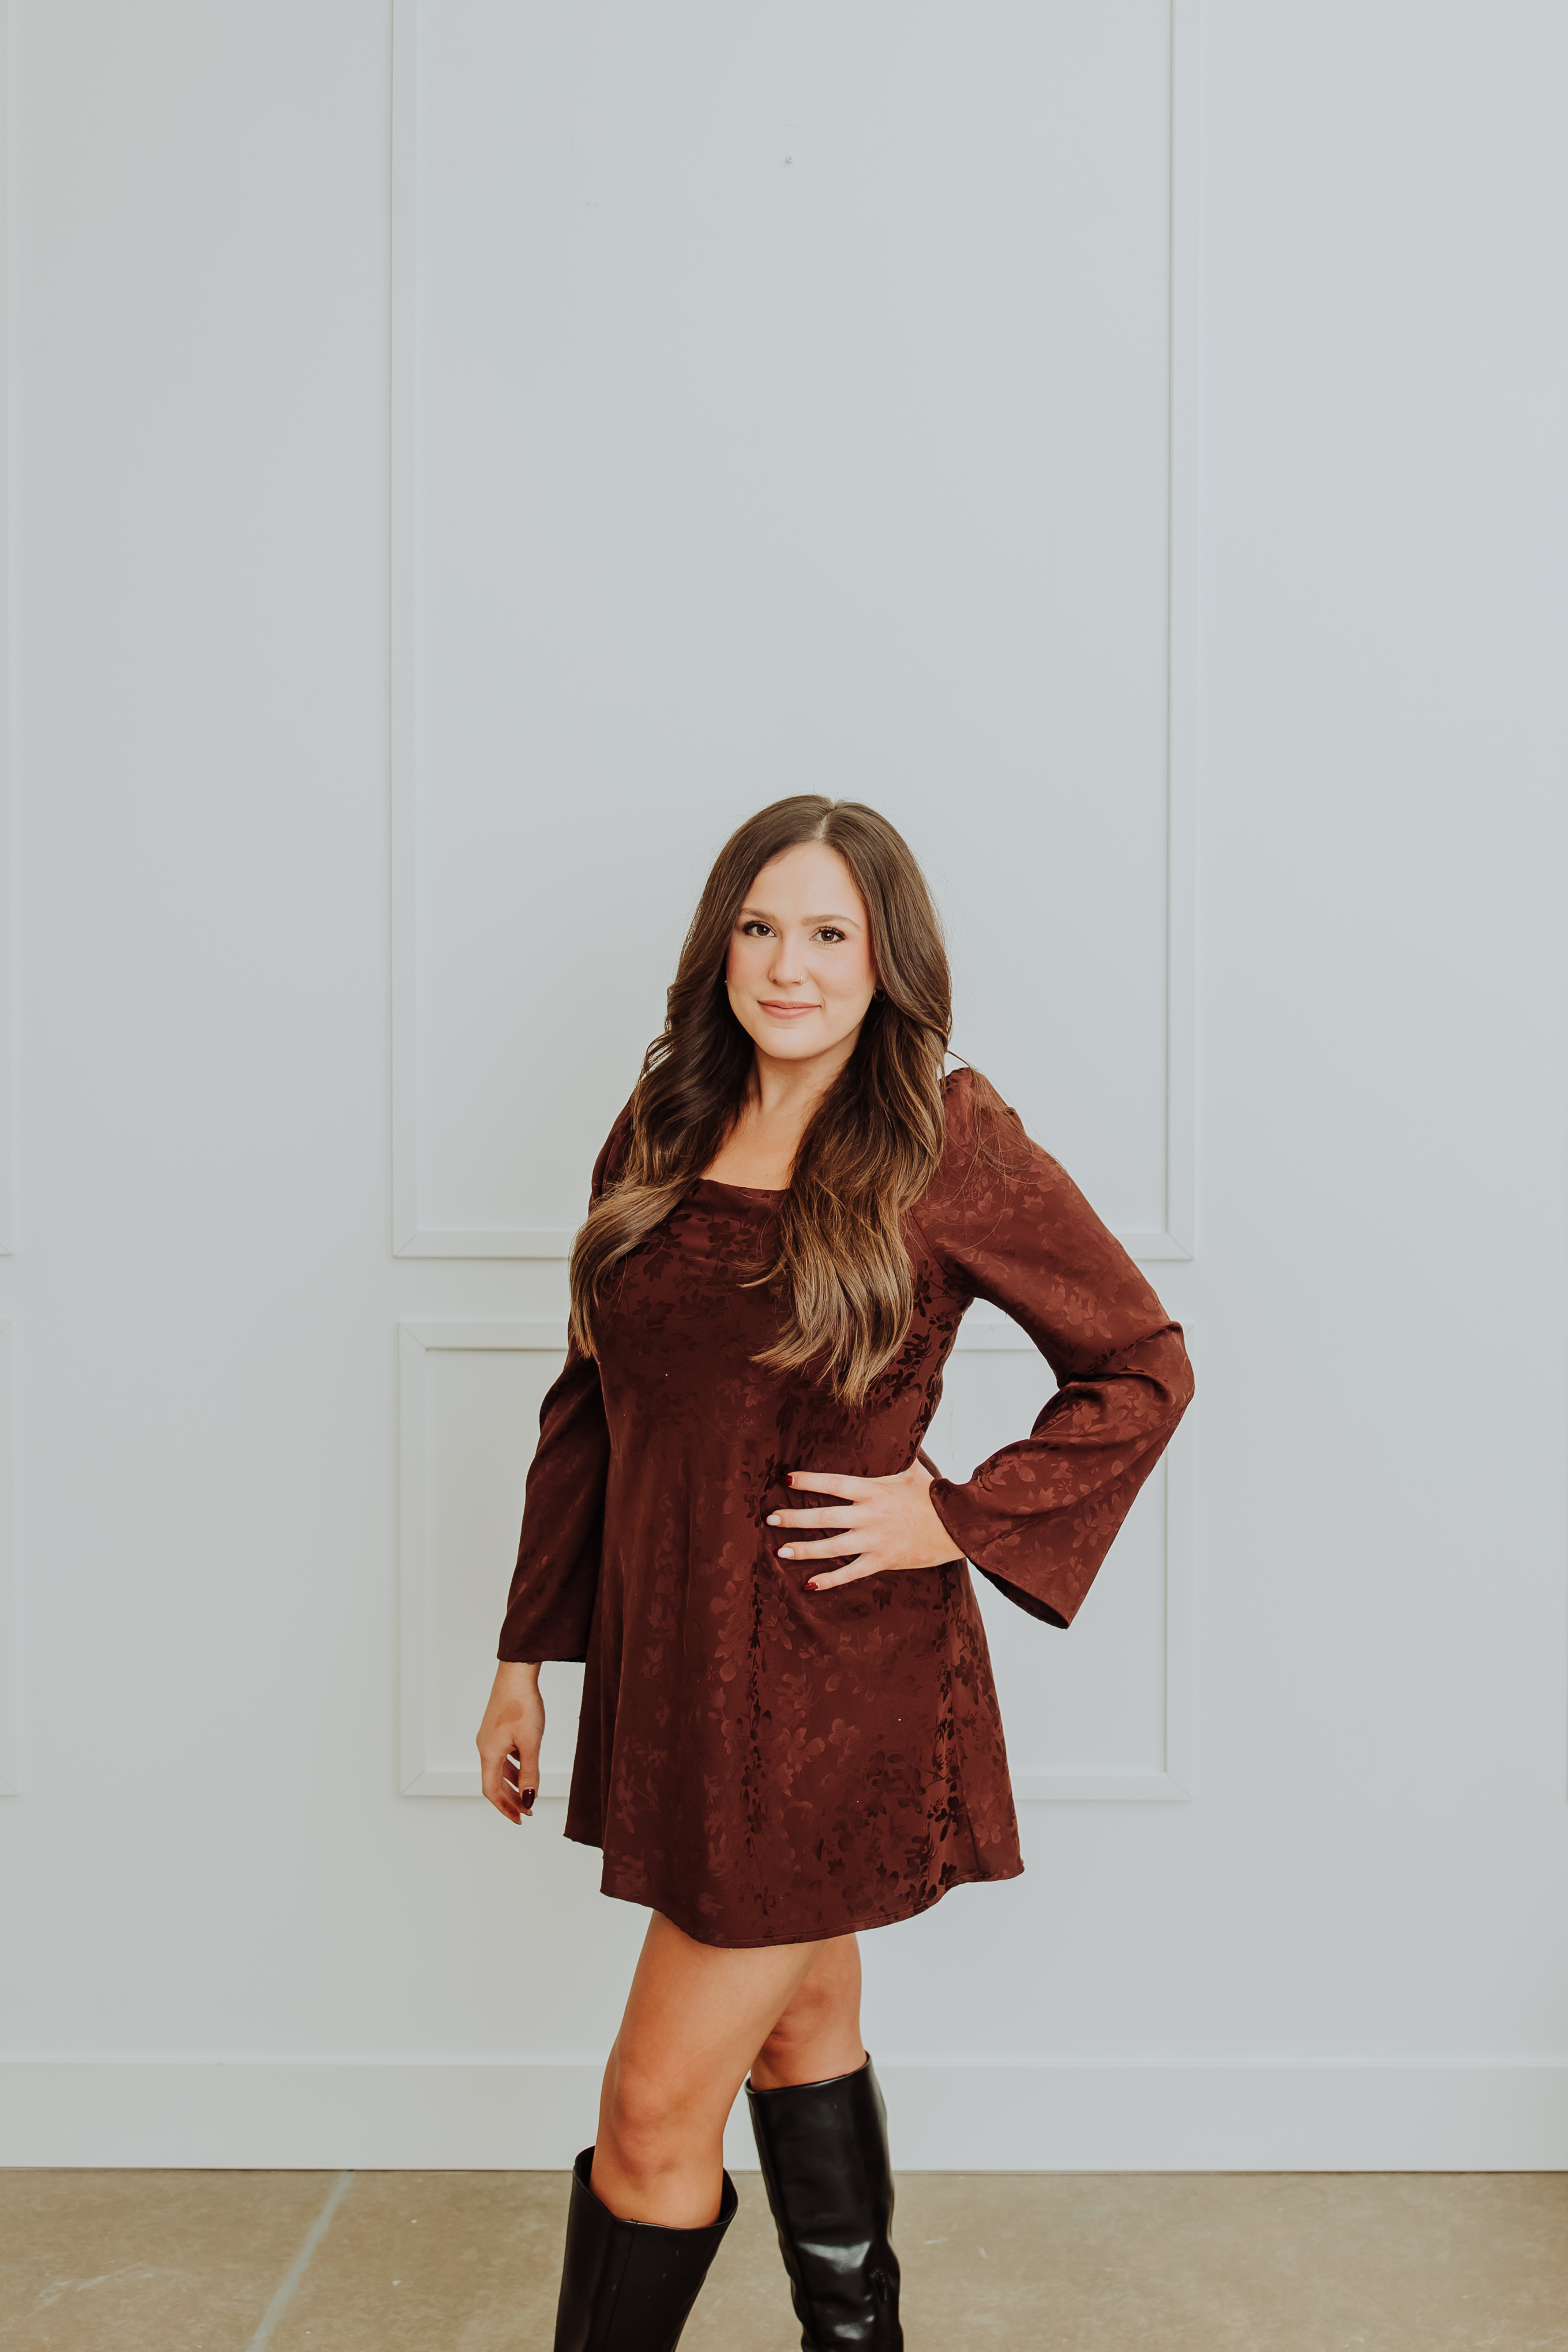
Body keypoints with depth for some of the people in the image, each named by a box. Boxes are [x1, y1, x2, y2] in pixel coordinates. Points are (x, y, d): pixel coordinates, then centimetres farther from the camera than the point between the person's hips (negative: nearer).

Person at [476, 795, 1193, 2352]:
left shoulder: (949, 1147, -11)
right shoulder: (658, 1139, 4)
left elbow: (1144, 1367, -4)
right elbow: (591, 1407, 10)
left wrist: (960, 1522, -12)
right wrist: (526, 1658, 11)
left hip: (835, 1687, -6)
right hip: (669, 1665, 6)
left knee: (656, 2113, -1)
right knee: (801, 2019, 22)